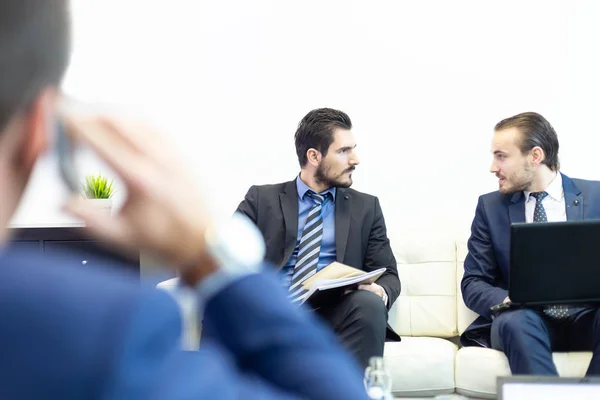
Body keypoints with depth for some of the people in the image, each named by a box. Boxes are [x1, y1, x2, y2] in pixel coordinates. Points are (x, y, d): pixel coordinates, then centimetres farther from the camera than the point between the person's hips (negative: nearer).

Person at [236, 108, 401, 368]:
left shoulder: (366, 207, 19)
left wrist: (380, 293, -11)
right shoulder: (261, 199, 15)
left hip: (332, 316, 1)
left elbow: (388, 275, 15)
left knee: (370, 304, -34)